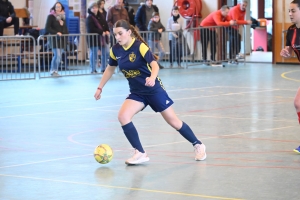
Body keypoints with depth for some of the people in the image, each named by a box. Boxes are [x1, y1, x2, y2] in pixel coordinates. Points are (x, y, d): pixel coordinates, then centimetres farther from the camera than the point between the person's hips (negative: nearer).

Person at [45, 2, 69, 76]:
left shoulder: (62, 16, 14)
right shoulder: (51, 16, -5)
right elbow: (47, 28, -11)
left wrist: (67, 34, 8)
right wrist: (56, 33, -19)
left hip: (62, 39, 6)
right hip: (55, 39, -6)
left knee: (59, 56, 5)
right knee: (57, 55, -14)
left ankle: (54, 70, 14)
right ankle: (53, 71, -2)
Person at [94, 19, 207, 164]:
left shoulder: (140, 46, -20)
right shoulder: (115, 50, -3)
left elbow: (154, 64, -31)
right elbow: (110, 69, 14)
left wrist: (152, 78, -52)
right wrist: (100, 88, 16)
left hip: (154, 90, -5)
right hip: (136, 92, 5)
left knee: (173, 121, 3)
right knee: (122, 116, -18)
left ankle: (198, 145, 24)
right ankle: (140, 153, -12)